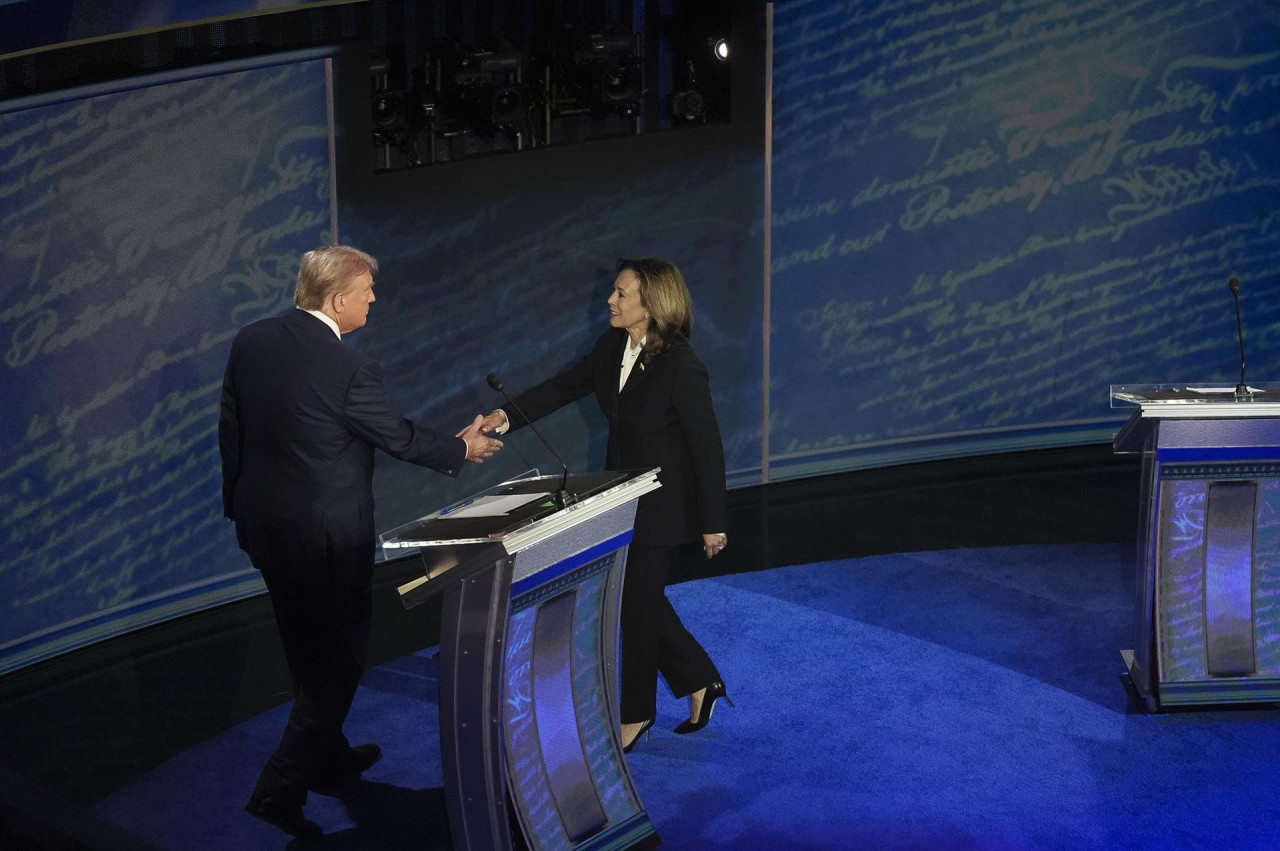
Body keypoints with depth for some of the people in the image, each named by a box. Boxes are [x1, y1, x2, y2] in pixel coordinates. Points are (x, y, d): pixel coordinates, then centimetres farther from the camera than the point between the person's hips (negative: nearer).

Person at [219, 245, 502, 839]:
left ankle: (329, 756, 40)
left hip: (263, 522, 7)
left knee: (308, 651, 23)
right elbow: (401, 437, -10)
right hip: (329, 536, -7)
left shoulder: (250, 342, -3)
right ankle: (280, 789, 5)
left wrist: (238, 502, 19)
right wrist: (461, 449, 8)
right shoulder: (347, 369, -23)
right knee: (340, 660, 7)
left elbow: (231, 429, 6)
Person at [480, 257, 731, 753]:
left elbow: (707, 447, -19)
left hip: (663, 505, -8)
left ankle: (636, 713, 23)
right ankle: (699, 681, 34)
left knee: (638, 603, 4)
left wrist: (713, 524, -15)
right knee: (642, 598, 16)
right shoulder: (612, 349, -2)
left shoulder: (682, 368, -24)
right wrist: (507, 415, -11)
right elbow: (564, 387, 5)